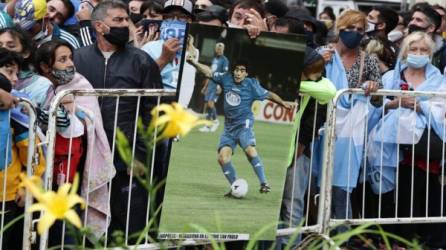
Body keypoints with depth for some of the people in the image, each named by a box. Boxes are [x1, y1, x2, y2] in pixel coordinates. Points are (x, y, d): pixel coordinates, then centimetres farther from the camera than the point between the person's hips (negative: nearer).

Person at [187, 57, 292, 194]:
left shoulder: (252, 85, -5)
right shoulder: (226, 79, 3)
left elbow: (269, 95, 3)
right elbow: (208, 72, 11)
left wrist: (283, 103, -1)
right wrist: (194, 63, 4)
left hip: (244, 124, -5)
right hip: (229, 127, 5)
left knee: (249, 150, -29)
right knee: (222, 157, -10)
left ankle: (263, 183, -26)